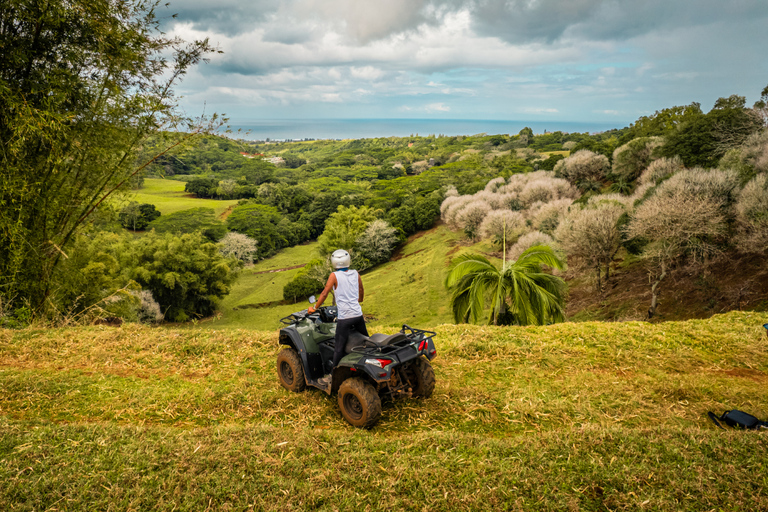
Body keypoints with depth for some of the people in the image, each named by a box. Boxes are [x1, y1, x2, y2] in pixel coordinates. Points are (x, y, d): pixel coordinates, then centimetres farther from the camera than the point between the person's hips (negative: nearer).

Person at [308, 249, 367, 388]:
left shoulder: (334, 276, -7)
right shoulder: (355, 274, 6)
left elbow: (324, 293, -8)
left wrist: (314, 307, 3)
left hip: (344, 317, -5)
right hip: (358, 315, 5)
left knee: (339, 347, 0)